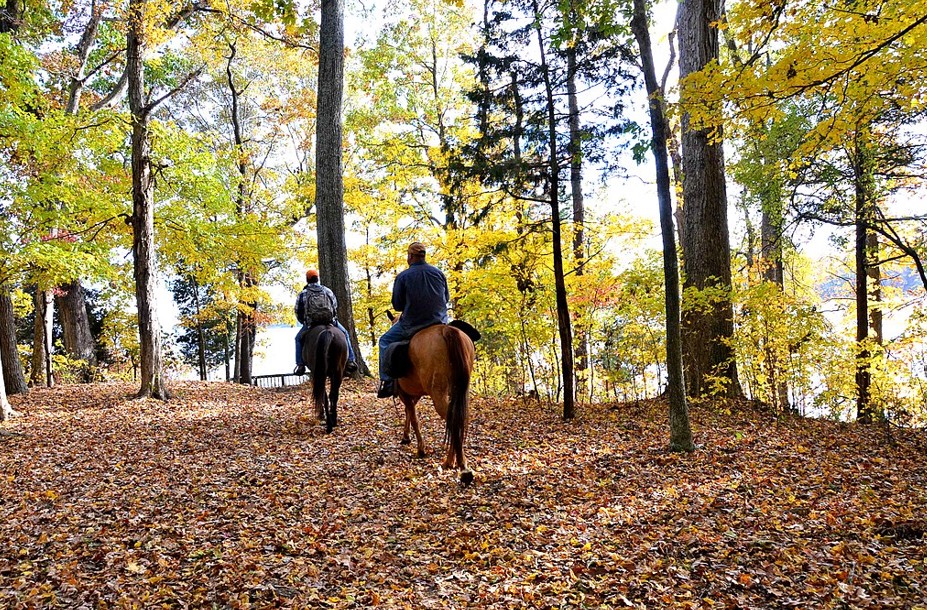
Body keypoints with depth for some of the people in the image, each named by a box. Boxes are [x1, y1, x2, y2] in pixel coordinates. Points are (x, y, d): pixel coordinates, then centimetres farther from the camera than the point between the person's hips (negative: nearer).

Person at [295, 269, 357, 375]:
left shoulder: (302, 294, 3)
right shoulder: (328, 291, 9)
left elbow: (298, 312, 4)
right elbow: (336, 307, 11)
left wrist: (304, 322, 20)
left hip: (310, 324, -1)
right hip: (330, 321, 1)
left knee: (299, 338, 23)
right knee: (344, 334, 23)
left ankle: (300, 365, 12)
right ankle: (350, 361, 13)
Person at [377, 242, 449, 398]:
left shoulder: (403, 277, -9)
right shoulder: (439, 273, 3)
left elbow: (397, 305, -3)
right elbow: (447, 298, 12)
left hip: (412, 325, -4)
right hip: (440, 322, 4)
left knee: (385, 341, 17)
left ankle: (387, 381, 8)